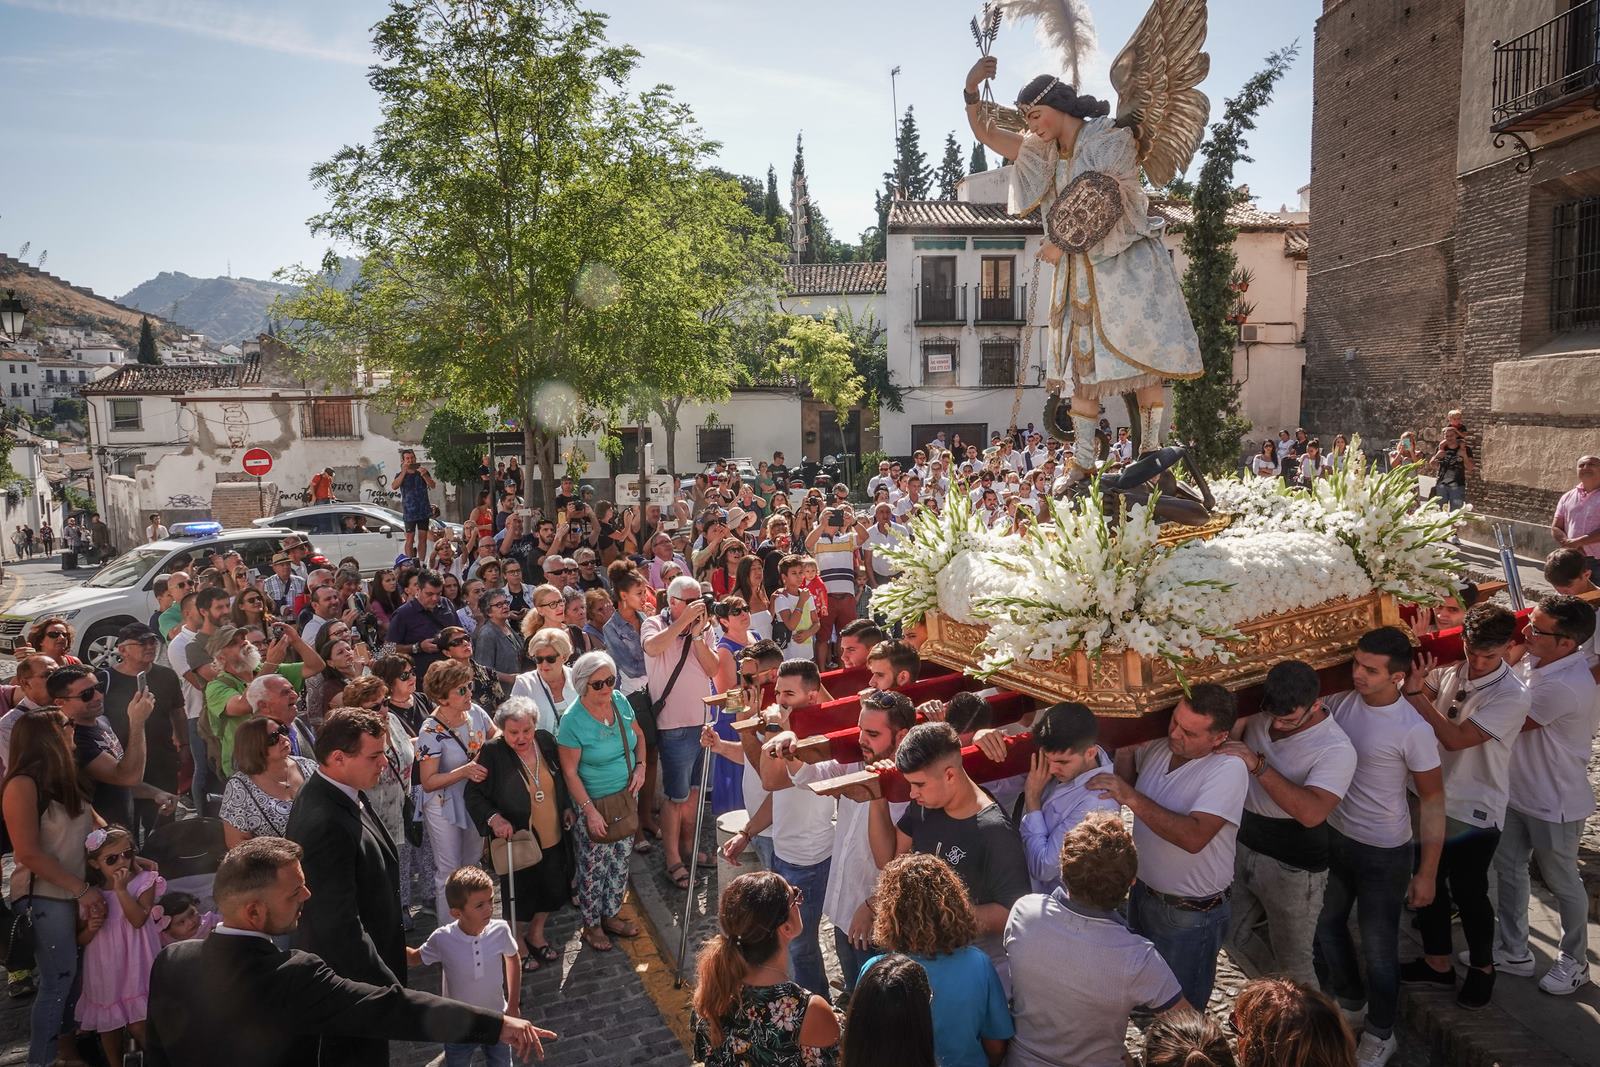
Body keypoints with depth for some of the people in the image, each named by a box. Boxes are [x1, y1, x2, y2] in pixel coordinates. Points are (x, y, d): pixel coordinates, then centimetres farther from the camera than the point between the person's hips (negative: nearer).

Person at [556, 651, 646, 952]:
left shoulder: (619, 701, -6)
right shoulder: (573, 721, -22)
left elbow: (639, 736, 10)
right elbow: (570, 773, -18)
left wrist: (640, 766, -7)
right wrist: (590, 812, -20)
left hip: (626, 795, 6)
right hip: (593, 802, -6)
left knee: (620, 861, 17)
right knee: (594, 867, 7)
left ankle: (610, 915, 37)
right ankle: (592, 925, 28)